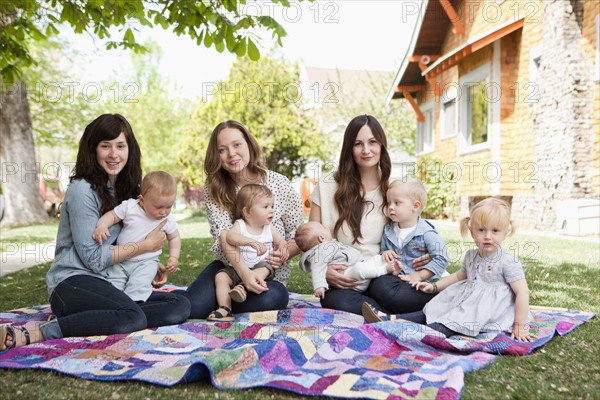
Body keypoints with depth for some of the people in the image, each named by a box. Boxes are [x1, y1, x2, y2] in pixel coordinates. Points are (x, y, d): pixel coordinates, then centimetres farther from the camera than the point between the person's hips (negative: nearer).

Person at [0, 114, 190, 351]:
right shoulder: (82, 190, -9)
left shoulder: (125, 189, 15)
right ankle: (38, 332, -25)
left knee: (181, 306, -14)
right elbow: (93, 257, -13)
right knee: (134, 317, -36)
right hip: (73, 283, -8)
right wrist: (145, 246, -8)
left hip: (109, 285, 8)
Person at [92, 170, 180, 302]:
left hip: (146, 263, -1)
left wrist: (174, 257, -5)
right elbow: (112, 215, -5)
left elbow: (174, 237, 7)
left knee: (137, 286, -23)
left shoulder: (168, 220, -7)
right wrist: (101, 226, -26)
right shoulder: (129, 207, -11)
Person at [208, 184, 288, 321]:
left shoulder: (269, 228, 7)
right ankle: (225, 309, -21)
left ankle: (242, 287, -41)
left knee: (264, 269, -31)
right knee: (221, 276, -20)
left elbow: (281, 241, 16)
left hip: (262, 266, 1)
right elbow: (230, 236, -27)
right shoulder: (239, 225, -6)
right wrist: (252, 242, -44)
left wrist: (283, 249, -11)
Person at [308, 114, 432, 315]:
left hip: (381, 277, 1)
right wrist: (323, 269, -15)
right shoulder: (328, 185, 2)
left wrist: (422, 258, -5)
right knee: (341, 303, -35)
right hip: (341, 283, 0)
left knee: (385, 290, -35)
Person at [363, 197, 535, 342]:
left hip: (488, 314, -7)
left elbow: (522, 292, -14)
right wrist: (434, 286, 21)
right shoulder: (471, 256, 10)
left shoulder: (508, 262, -13)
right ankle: (391, 319, -17)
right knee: (433, 310, -7)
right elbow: (459, 276, 27)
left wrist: (519, 326, -16)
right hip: (466, 302, 7)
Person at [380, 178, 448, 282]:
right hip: (396, 279, 4)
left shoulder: (427, 233, -9)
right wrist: (384, 253, -3)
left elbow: (441, 259, -13)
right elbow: (383, 249, 22)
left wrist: (419, 275, -16)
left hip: (423, 282, -4)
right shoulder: (388, 231, 8)